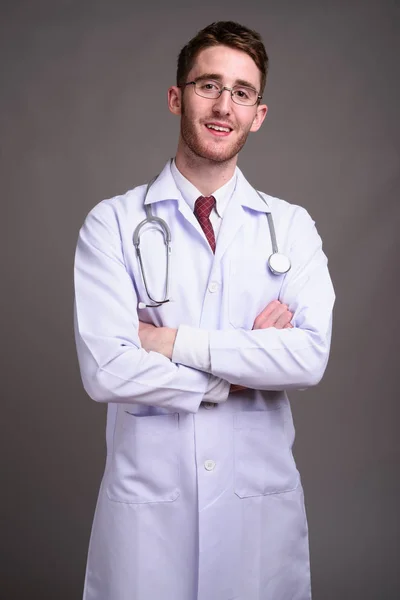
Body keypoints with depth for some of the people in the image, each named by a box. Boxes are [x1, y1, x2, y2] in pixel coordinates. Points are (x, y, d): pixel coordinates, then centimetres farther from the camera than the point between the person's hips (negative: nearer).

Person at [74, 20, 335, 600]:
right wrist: (247, 366, -11)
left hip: (262, 493, 2)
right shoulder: (113, 224, -5)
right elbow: (106, 371, -15)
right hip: (145, 494, -1)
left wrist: (174, 341, -15)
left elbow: (311, 356, -13)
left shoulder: (292, 226, 1)